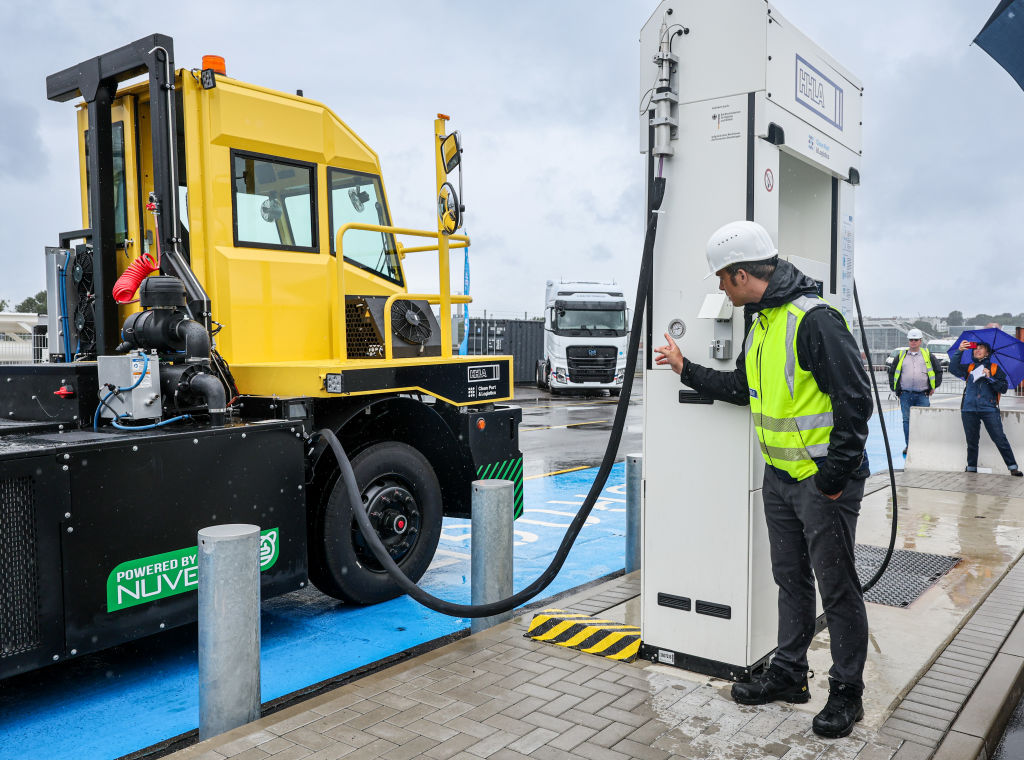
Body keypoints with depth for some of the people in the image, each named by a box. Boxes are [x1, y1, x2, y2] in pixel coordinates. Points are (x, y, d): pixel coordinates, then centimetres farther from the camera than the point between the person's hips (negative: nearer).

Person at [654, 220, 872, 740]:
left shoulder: (814, 320, -19)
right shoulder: (761, 322, 10)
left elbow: (854, 400, -21)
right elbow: (743, 387, 22)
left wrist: (834, 476, -19)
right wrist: (686, 370, 24)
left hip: (824, 482, -9)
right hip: (779, 478, 9)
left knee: (837, 588, 4)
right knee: (791, 580, 18)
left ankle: (846, 692, 19)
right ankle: (788, 674, 31)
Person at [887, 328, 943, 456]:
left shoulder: (928, 356, 8)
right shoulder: (901, 356, 11)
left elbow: (938, 371, 16)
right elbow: (892, 371, 18)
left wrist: (934, 386, 11)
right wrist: (894, 388, 12)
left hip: (923, 395, -1)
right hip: (905, 395, 1)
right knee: (907, 420, 0)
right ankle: (909, 445, 7)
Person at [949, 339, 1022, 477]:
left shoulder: (995, 368, 10)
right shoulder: (969, 368, 16)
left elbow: (1004, 388, 3)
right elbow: (953, 369, -1)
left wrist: (990, 378, -11)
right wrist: (959, 351, -6)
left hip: (989, 409, -2)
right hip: (969, 410, 2)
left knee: (1000, 439, -7)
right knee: (971, 441, 7)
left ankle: (1013, 467, -1)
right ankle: (971, 468, 16)